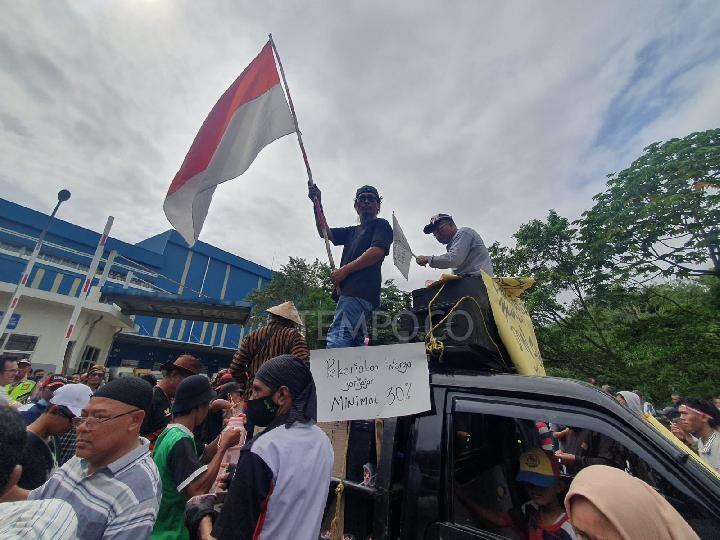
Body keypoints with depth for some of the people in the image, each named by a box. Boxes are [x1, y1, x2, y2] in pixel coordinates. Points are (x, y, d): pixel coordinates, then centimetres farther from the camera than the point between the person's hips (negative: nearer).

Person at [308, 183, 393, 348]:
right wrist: (317, 204, 13)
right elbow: (325, 232, 22)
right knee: (355, 343, 9)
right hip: (348, 291, 9)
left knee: (337, 339, -23)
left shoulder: (381, 225, 8)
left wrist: (344, 270, -11)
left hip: (361, 290, -9)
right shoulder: (352, 231, 31)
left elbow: (377, 252, -9)